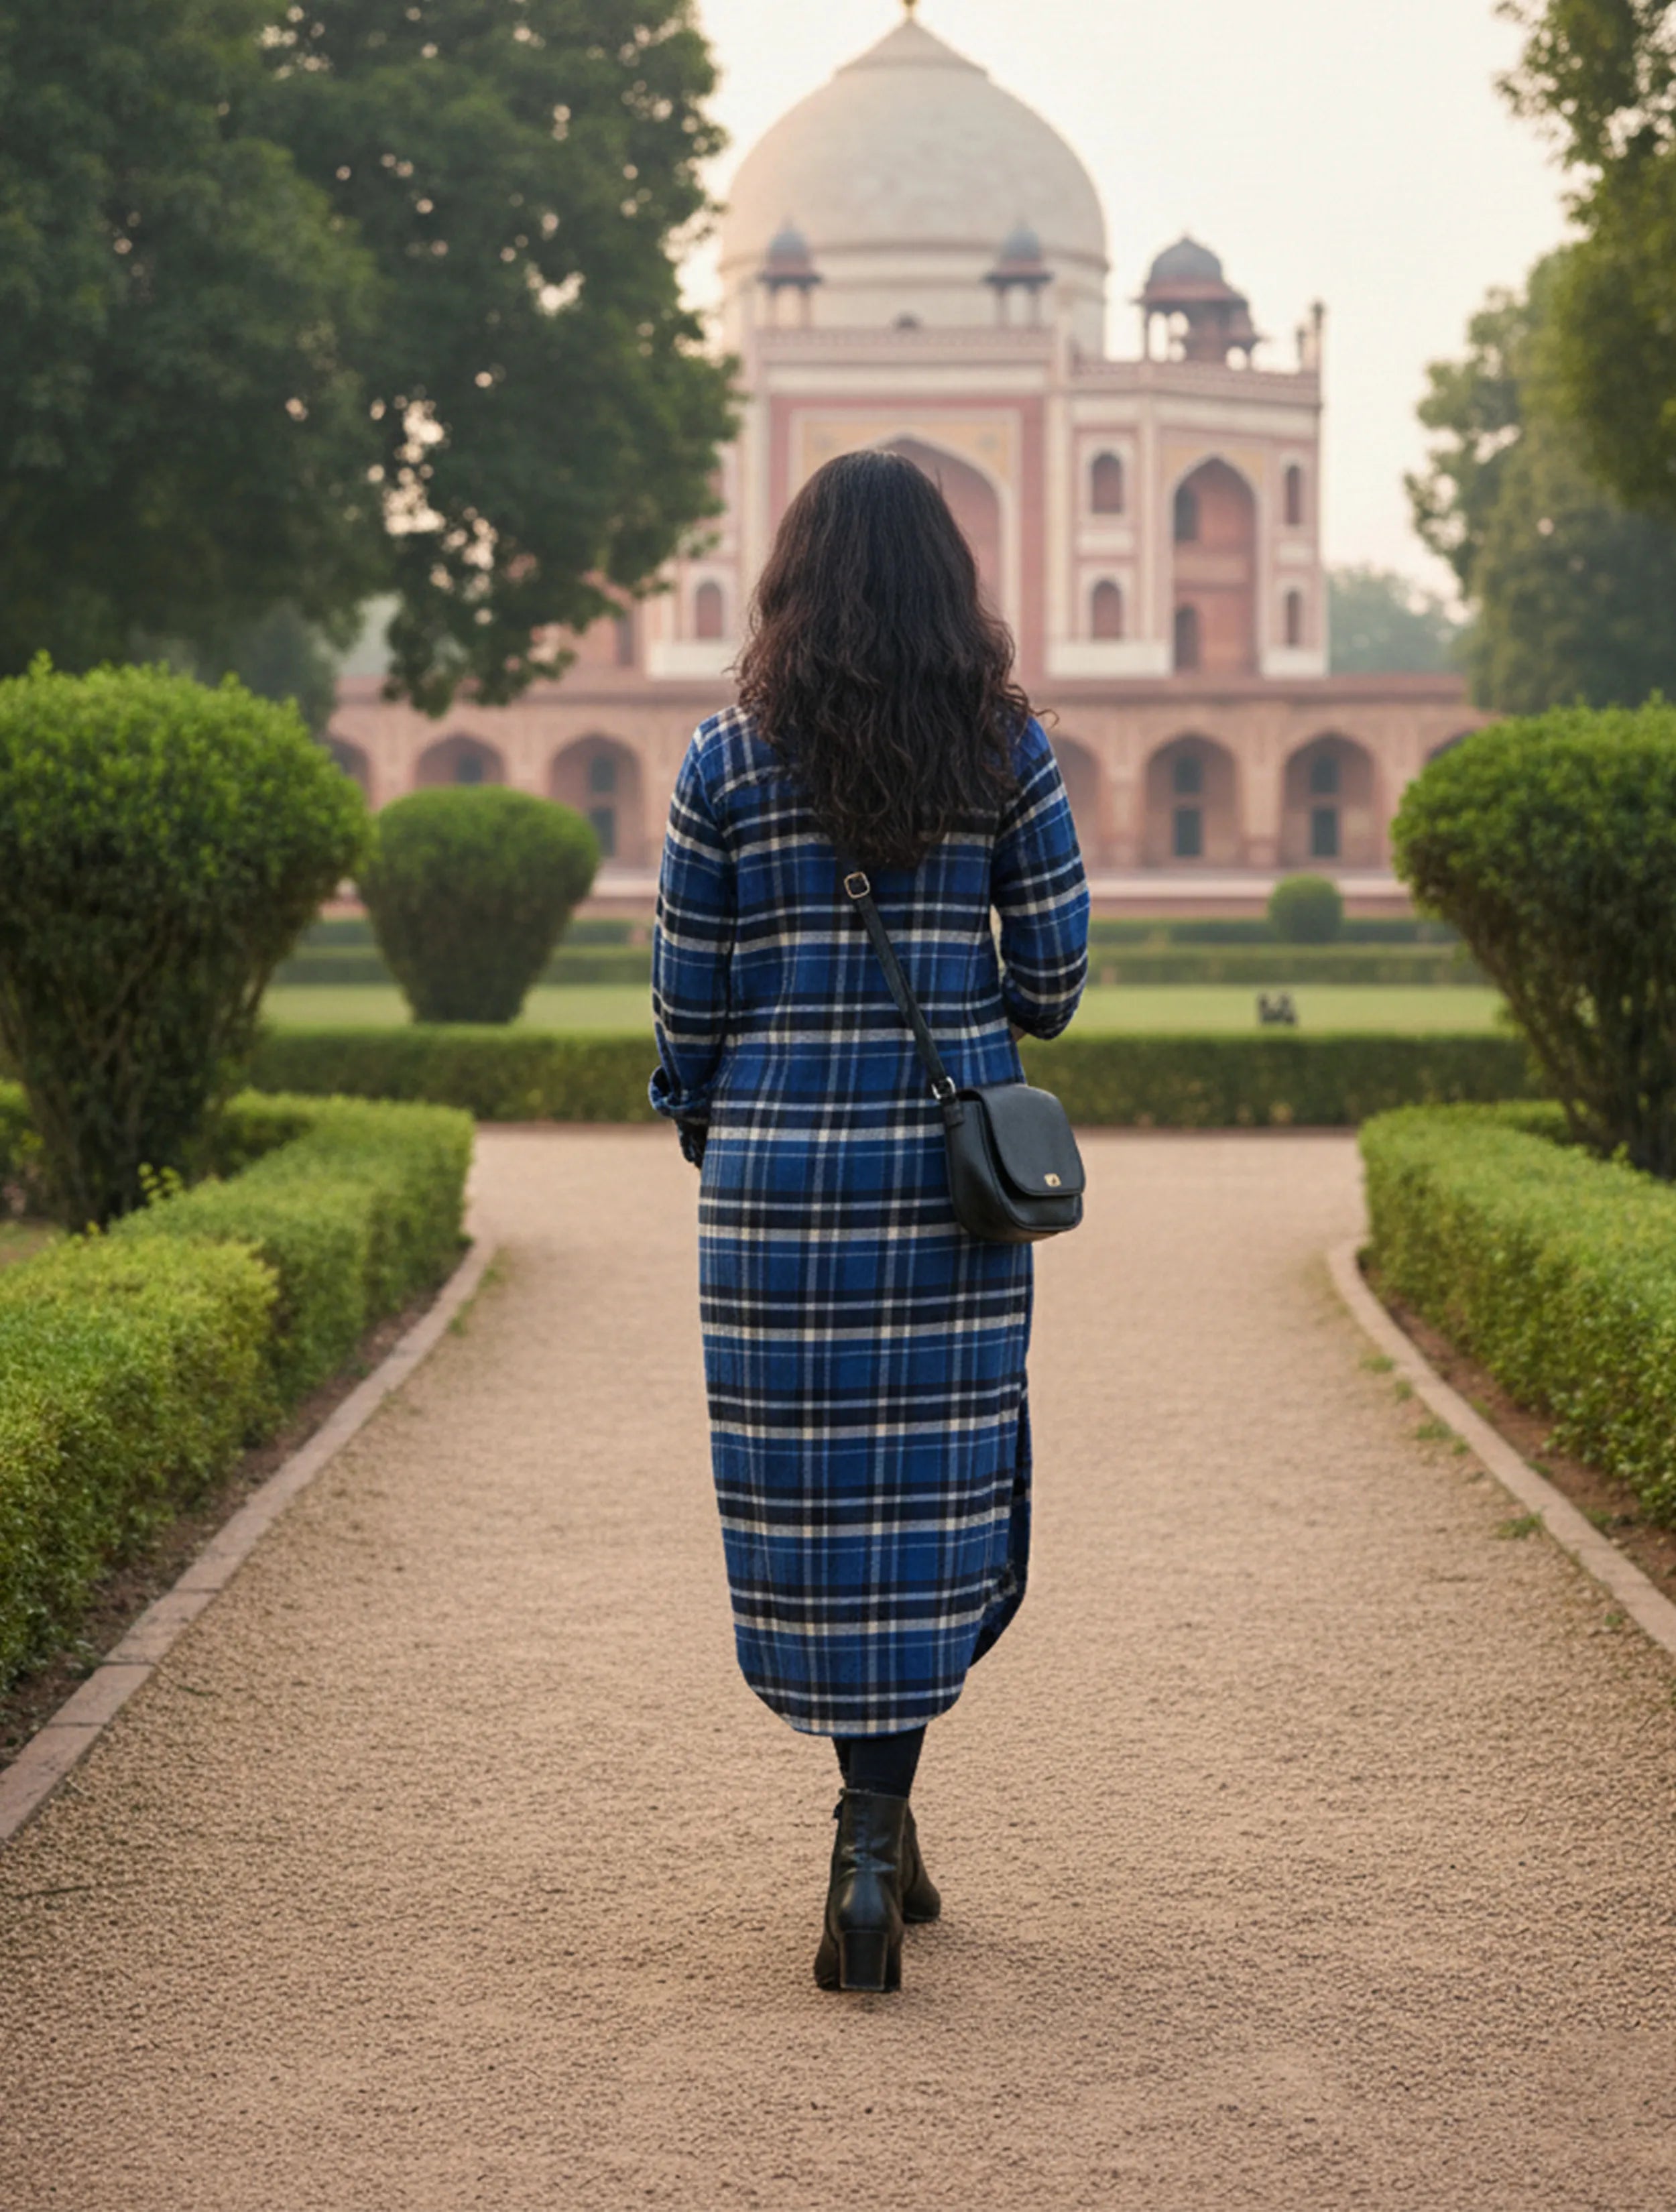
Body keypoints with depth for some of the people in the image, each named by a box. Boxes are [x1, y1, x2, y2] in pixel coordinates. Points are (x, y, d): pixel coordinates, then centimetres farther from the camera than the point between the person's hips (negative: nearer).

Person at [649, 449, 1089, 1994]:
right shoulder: (1007, 751, 0)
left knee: (807, 1499, 9)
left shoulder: (729, 761, -1)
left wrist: (701, 1119, 22)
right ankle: (874, 1837, 0)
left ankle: (877, 1828, 16)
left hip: (775, 1166, 0)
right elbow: (1055, 978, 3)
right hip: (951, 1169, 0)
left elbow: (688, 996, 3)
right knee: (933, 1493, 6)